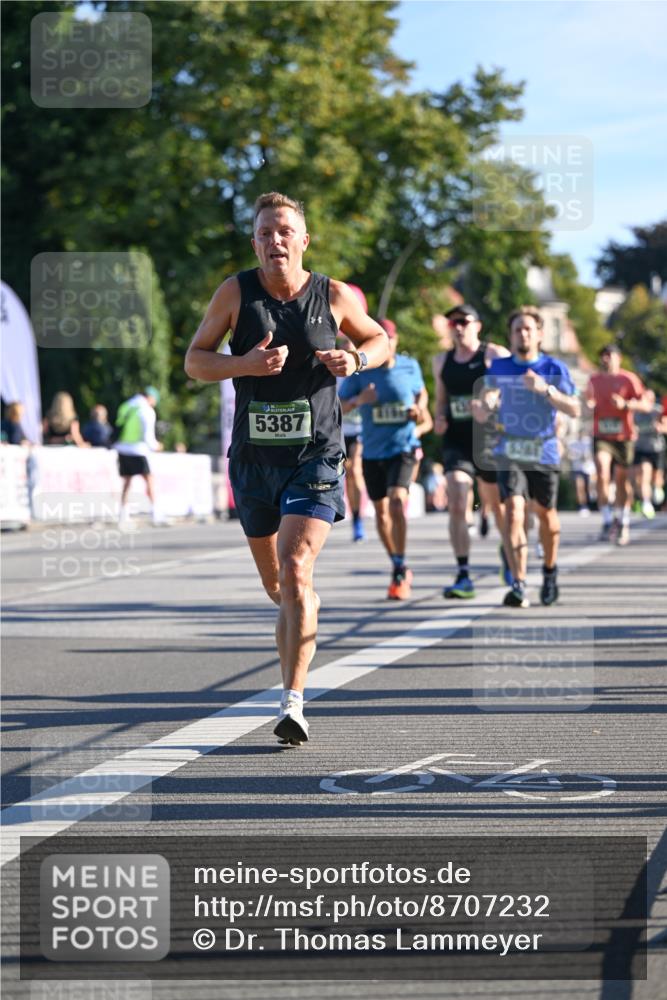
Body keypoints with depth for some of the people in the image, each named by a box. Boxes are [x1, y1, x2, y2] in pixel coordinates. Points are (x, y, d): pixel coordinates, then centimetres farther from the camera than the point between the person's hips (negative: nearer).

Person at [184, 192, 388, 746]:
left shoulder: (334, 295, -2)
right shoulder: (236, 292, -2)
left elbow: (380, 339, 15)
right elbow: (194, 360, 1)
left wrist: (356, 359, -8)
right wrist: (244, 364, -18)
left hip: (316, 456, -3)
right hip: (253, 457, 3)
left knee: (296, 570, -18)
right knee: (275, 583, 15)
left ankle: (294, 702, -18)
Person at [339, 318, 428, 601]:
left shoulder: (410, 366, 0)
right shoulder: (359, 372, -4)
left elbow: (422, 392, 18)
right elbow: (337, 407, -3)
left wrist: (419, 408, -5)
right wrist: (358, 400, -23)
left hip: (403, 447, -2)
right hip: (372, 452, 2)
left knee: (397, 501, -23)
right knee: (381, 513, 11)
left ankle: (400, 574, -19)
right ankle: (398, 567, 32)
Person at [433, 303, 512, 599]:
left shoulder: (495, 356, -3)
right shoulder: (442, 362, 11)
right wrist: (439, 418, 4)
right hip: (456, 441, 3)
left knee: (498, 504, 12)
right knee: (457, 506, -14)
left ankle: (507, 552, 43)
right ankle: (463, 576, -14)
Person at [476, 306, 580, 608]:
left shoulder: (554, 368, -3)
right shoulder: (498, 368, 4)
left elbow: (574, 409, -11)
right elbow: (483, 412, 9)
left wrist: (545, 389, -25)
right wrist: (482, 408, -16)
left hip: (544, 452, 0)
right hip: (509, 453, 0)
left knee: (546, 514, 12)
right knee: (513, 512, -17)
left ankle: (550, 570, 39)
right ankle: (518, 586, -21)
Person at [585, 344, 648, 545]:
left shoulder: (628, 379, -2)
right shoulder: (594, 380, 10)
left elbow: (644, 405, -4)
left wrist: (625, 404, -20)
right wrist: (589, 405, 1)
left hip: (624, 437, -1)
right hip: (601, 436, 1)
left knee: (622, 480, 8)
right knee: (602, 476, -19)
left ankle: (623, 523, 24)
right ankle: (607, 522, -15)